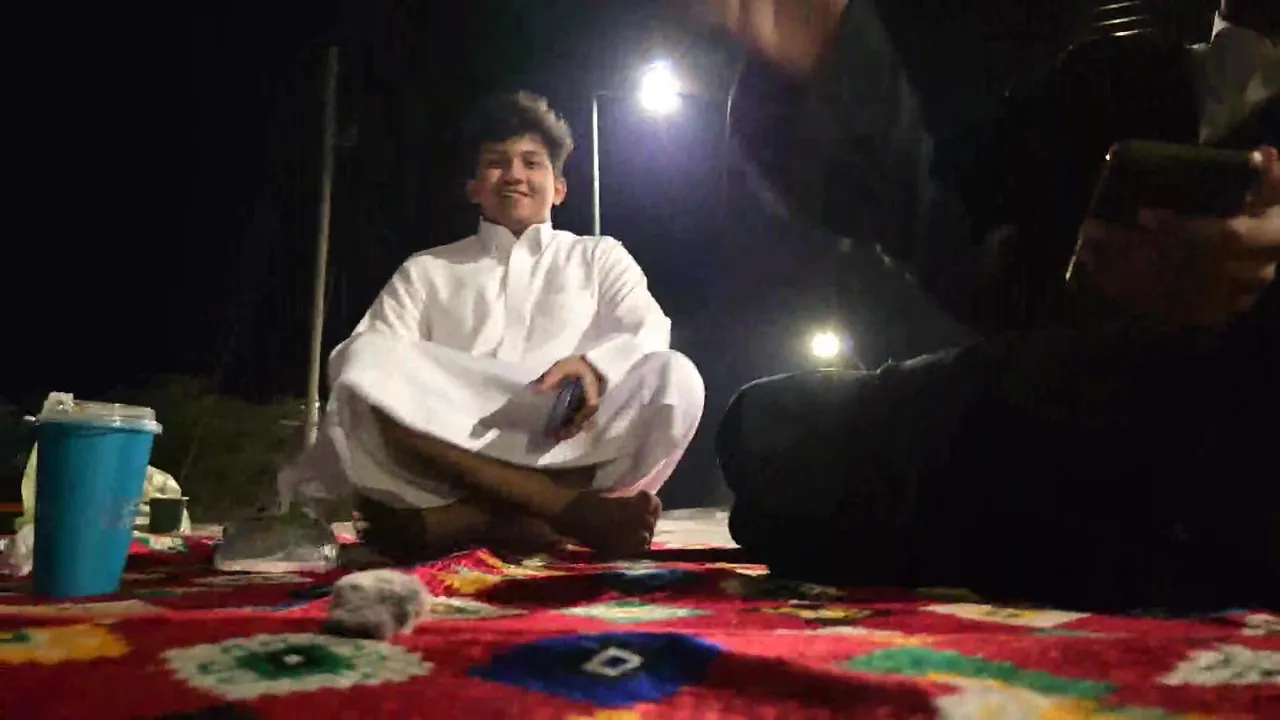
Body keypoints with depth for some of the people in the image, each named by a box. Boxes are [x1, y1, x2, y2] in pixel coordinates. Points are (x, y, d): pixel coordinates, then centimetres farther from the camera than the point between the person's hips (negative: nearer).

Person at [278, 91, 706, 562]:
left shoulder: (598, 257, 22)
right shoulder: (426, 271, 23)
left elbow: (649, 333, 3)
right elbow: (357, 357, 8)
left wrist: (594, 367, -21)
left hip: (572, 452, 0)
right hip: (454, 457, 1)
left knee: (674, 378, -27)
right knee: (369, 361, -26)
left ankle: (456, 522, -34)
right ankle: (571, 510, -33)